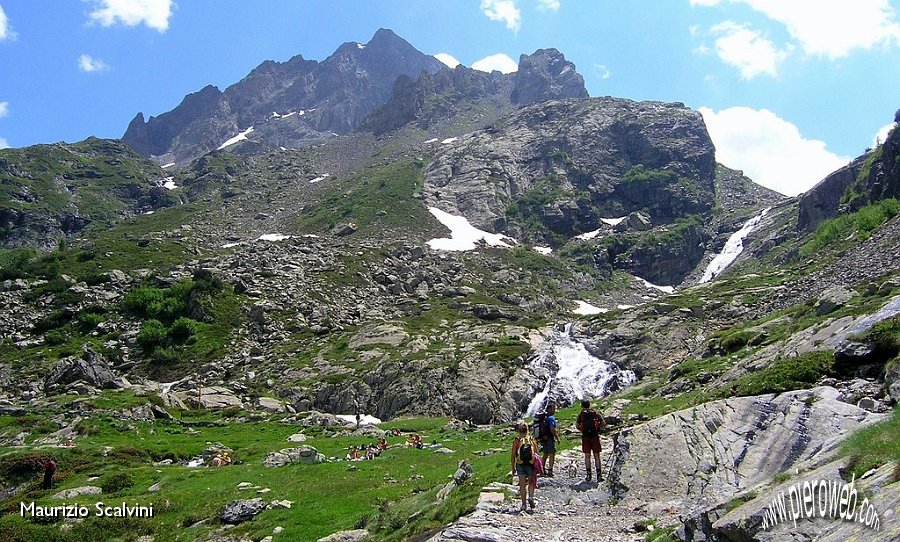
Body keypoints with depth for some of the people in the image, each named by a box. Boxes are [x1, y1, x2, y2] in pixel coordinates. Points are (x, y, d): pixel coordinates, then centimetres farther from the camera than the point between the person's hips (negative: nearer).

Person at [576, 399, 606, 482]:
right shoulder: (595, 413, 4)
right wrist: (599, 428, 14)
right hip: (595, 436, 0)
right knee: (596, 456, 6)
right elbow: (604, 424, -2)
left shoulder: (581, 414, 4)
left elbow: (577, 426, 1)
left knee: (587, 456, 6)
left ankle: (588, 475, 4)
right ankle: (599, 475, 4)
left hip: (585, 437, 0)